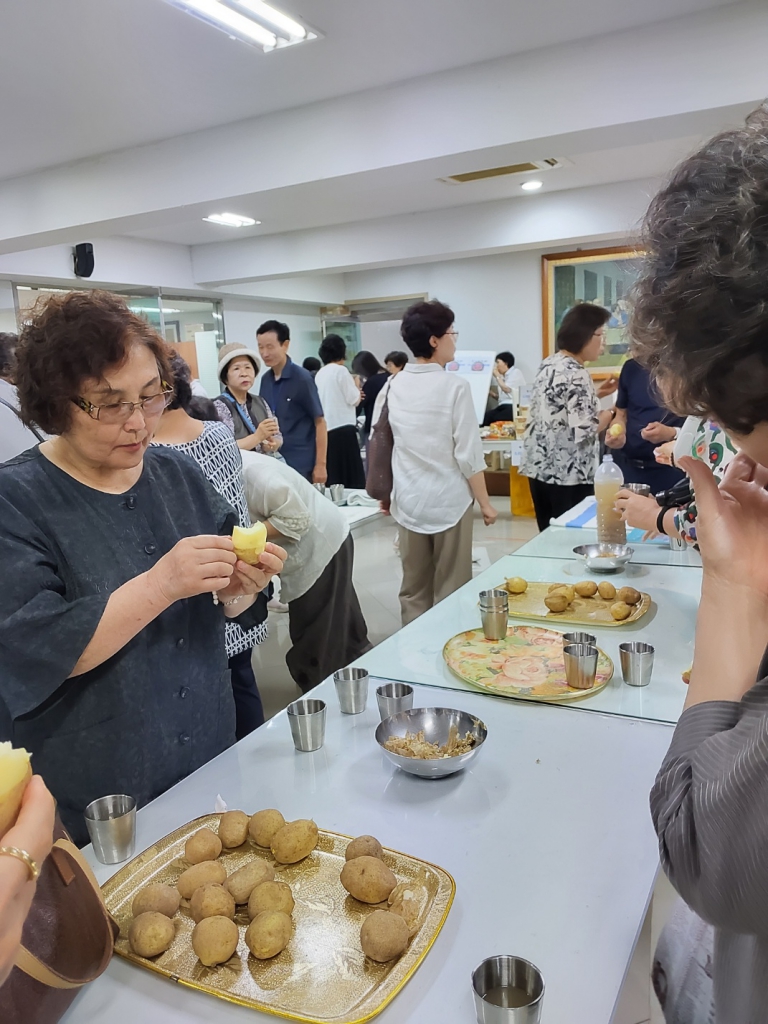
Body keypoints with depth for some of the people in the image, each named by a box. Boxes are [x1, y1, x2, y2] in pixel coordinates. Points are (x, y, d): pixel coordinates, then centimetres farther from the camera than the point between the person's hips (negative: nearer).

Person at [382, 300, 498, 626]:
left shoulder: (394, 386, 3)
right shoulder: (454, 385, -13)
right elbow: (469, 454, -13)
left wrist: (385, 493, 24)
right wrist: (485, 503, -2)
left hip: (408, 501, 5)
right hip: (449, 502, -5)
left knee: (413, 591, 13)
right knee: (450, 593, 7)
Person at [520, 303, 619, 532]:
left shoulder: (549, 364, 9)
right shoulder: (577, 375, -17)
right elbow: (583, 430, -21)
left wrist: (595, 394, 16)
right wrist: (610, 414, -4)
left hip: (540, 466, 9)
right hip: (568, 473, -9)